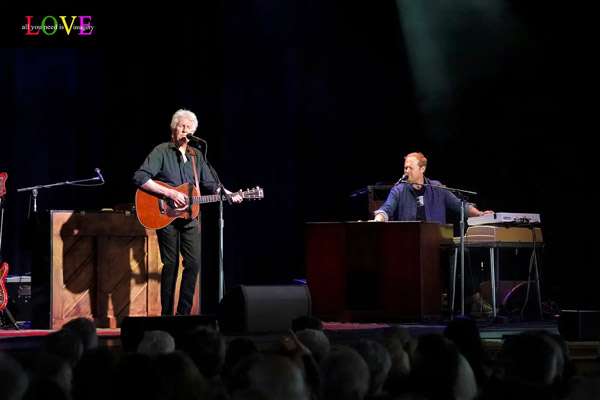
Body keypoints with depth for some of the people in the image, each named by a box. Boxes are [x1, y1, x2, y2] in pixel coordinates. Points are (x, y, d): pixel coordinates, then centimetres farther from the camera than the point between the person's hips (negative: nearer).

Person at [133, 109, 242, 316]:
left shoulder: (196, 155, 14)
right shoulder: (162, 151, -6)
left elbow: (209, 184, 18)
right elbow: (140, 178, -17)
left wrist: (229, 195, 0)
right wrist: (170, 193, -21)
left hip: (189, 217, 5)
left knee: (194, 263, -2)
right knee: (171, 264, -5)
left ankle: (183, 313, 6)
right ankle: (166, 315, 3)